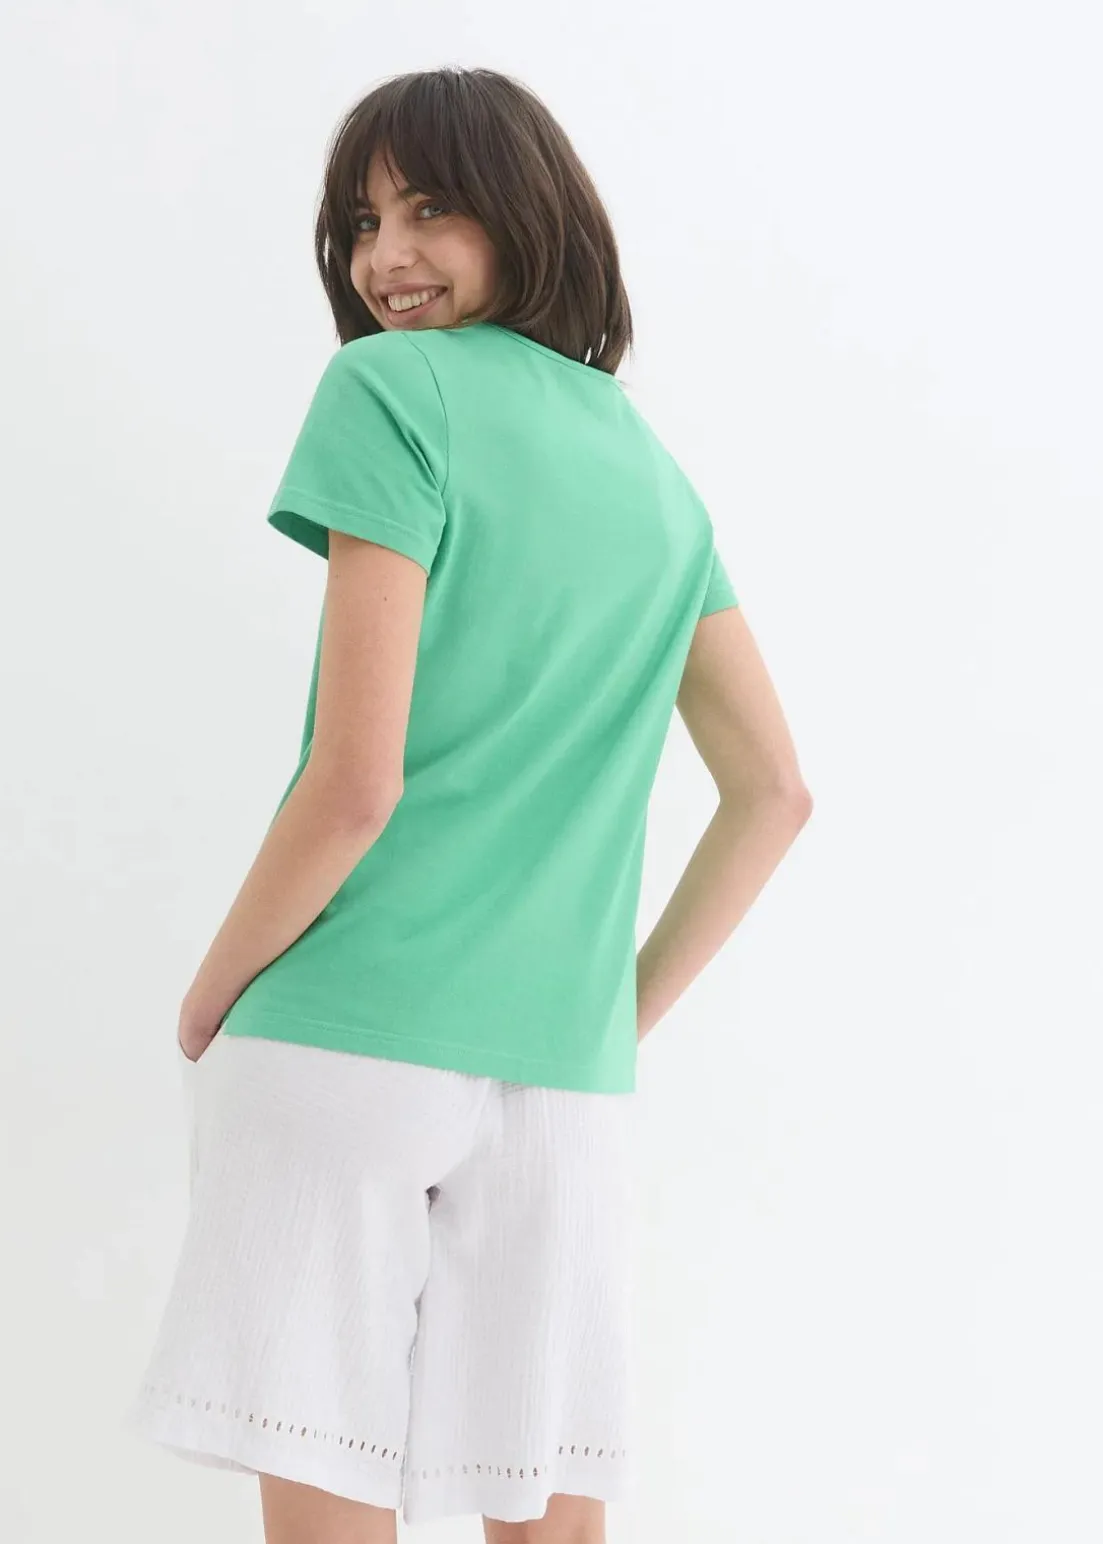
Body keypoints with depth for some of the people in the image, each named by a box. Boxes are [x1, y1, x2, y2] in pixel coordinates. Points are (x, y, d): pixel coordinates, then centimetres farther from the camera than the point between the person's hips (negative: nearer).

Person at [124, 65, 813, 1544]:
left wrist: (209, 1002, 0)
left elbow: (356, 783, -13)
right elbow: (774, 789, 18)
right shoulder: (658, 474, 16)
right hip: (565, 1071, 6)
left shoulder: (392, 393, -5)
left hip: (344, 1045, -6)